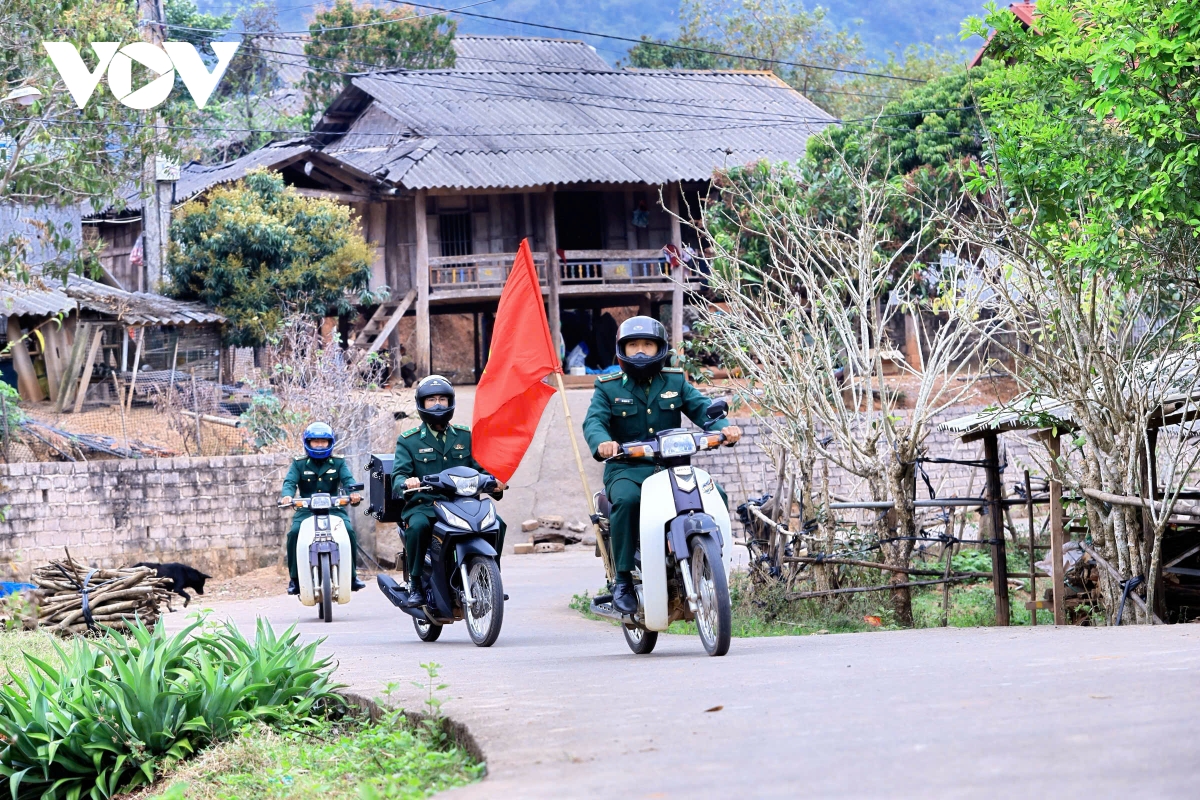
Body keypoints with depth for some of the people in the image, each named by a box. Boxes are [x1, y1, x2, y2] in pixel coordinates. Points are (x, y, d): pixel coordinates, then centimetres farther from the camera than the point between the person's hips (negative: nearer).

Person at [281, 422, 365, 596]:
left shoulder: (339, 463, 13)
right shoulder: (299, 464, 12)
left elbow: (348, 479, -4)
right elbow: (290, 481, -3)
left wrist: (354, 492, -28)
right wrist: (287, 495, -28)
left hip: (334, 509, 0)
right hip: (306, 510, 0)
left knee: (349, 530, -26)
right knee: (294, 533, -27)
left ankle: (352, 574, -12)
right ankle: (295, 578, -16)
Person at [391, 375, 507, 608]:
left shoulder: (465, 436, 18)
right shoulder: (408, 440, 9)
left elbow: (481, 467, 11)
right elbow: (399, 473, -4)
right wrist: (405, 482, -29)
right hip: (423, 505, -3)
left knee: (496, 523, -21)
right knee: (418, 526, -37)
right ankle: (415, 586, -24)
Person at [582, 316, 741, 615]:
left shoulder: (676, 383, 15)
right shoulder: (609, 388, 8)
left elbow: (702, 408, 1)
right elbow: (594, 420, -8)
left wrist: (724, 427, -22)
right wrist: (602, 442, -33)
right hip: (627, 469, -3)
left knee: (716, 496, -21)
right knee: (627, 500, -37)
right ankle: (623, 579, -26)